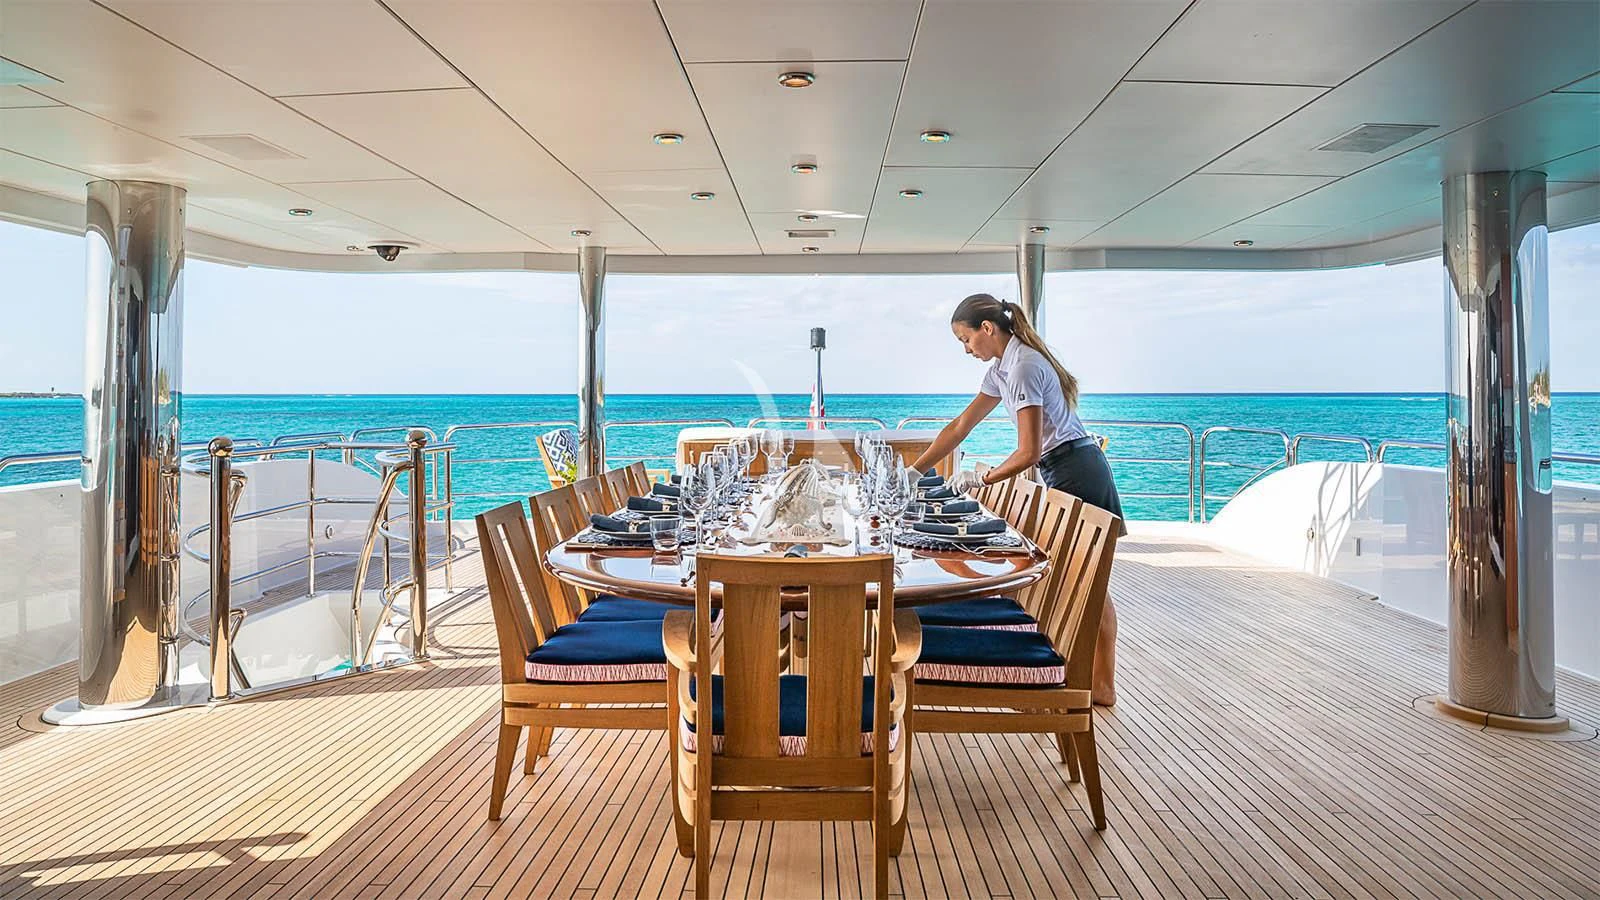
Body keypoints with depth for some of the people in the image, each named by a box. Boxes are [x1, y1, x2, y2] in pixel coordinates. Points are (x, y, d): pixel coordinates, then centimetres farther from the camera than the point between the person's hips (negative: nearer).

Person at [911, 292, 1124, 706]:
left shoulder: (1023, 368, -18)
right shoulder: (1002, 368, 13)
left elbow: (1028, 453, -21)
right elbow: (959, 428, 15)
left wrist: (981, 478, -7)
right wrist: (913, 471, 13)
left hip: (1074, 473, -10)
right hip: (1081, 472, 10)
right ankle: (1102, 684, 19)